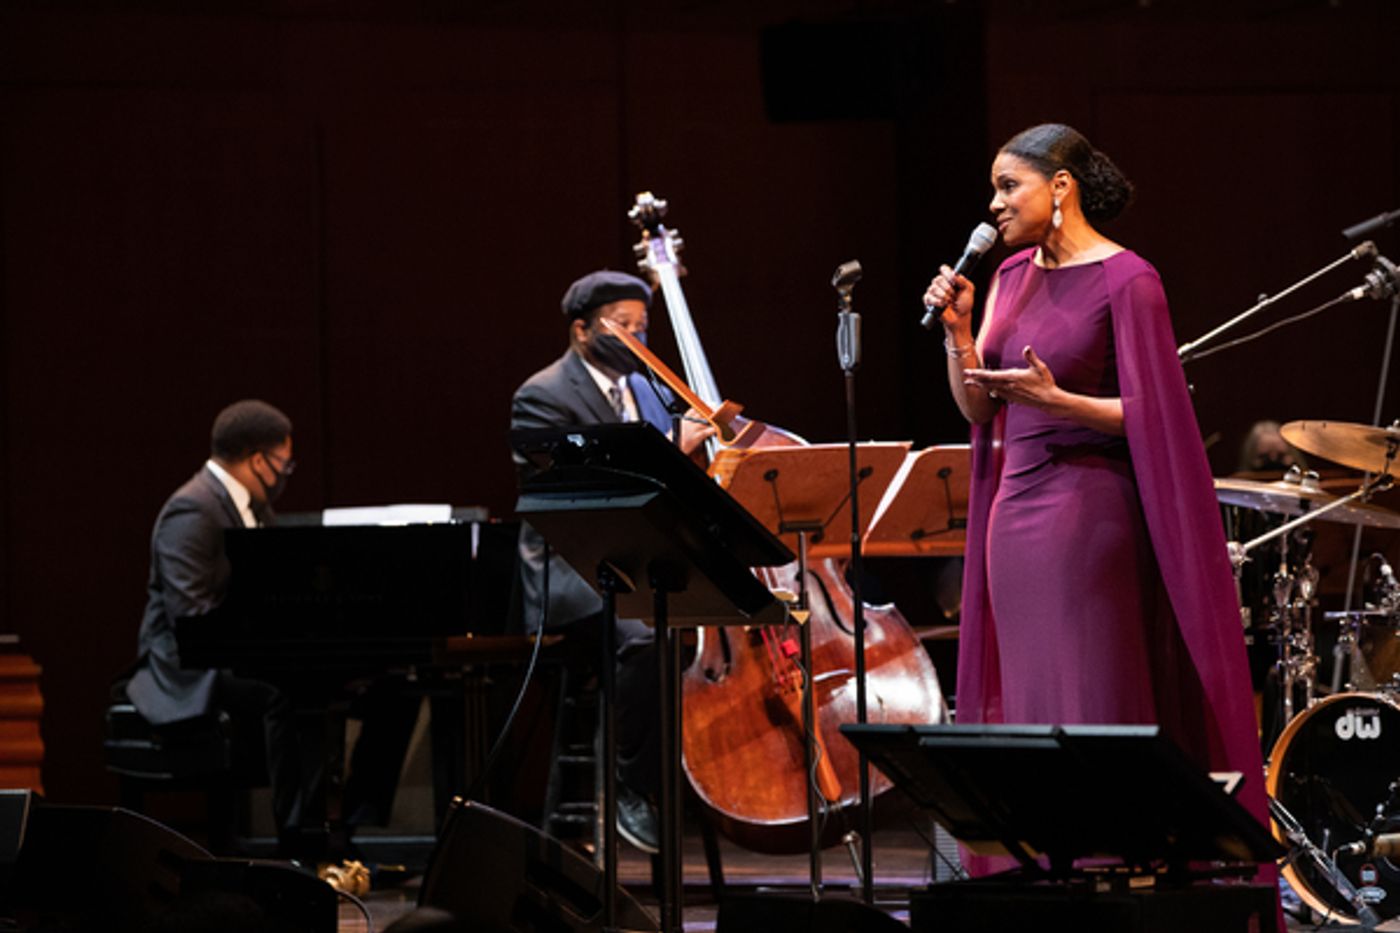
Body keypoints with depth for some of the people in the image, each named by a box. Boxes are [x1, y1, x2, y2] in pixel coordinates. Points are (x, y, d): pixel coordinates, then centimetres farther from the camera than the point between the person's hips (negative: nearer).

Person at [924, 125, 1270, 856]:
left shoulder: (1125, 281, -9)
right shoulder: (1014, 277, 13)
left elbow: (1149, 415, -11)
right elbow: (977, 407, 13)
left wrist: (1054, 400, -23)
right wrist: (956, 328, -1)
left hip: (1088, 513, -8)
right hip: (1015, 512, 8)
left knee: (1097, 712, -8)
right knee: (1031, 713, 7)